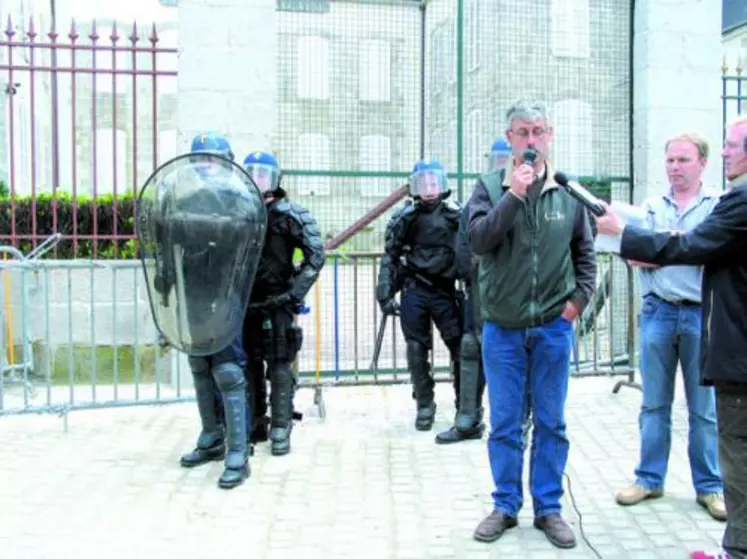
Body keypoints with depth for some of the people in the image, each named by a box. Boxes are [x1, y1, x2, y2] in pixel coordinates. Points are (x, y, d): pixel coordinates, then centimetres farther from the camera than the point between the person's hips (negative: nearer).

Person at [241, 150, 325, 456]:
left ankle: (280, 430, 3)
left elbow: (315, 255, -9)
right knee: (248, 365, 10)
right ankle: (255, 424, 21)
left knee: (279, 365, -3)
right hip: (244, 301, 5)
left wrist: (295, 292, -14)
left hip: (276, 302, -5)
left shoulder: (289, 214, -5)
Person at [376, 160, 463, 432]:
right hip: (414, 291, 0)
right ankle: (424, 406, 17)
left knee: (460, 347, -3)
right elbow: (390, 257, 4)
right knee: (417, 350, 2)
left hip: (445, 291, 0)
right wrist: (385, 294, -4)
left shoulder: (456, 216, 5)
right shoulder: (405, 217, 4)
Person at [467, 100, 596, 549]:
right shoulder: (490, 187, -2)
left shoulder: (569, 191, 2)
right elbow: (478, 239, -16)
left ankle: (549, 508, 22)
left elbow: (585, 252, 11)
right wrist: (513, 193, -21)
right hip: (502, 328, -1)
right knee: (505, 423, 8)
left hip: (553, 327, 1)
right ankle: (506, 506, 22)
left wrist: (580, 297, 0)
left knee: (551, 423, 9)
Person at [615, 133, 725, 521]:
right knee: (654, 403, 9)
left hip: (702, 314, -2)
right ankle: (649, 479, 19)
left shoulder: (721, 204, 3)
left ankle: (709, 486, 16)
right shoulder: (651, 207, 12)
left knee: (705, 407, 4)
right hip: (657, 311, 3)